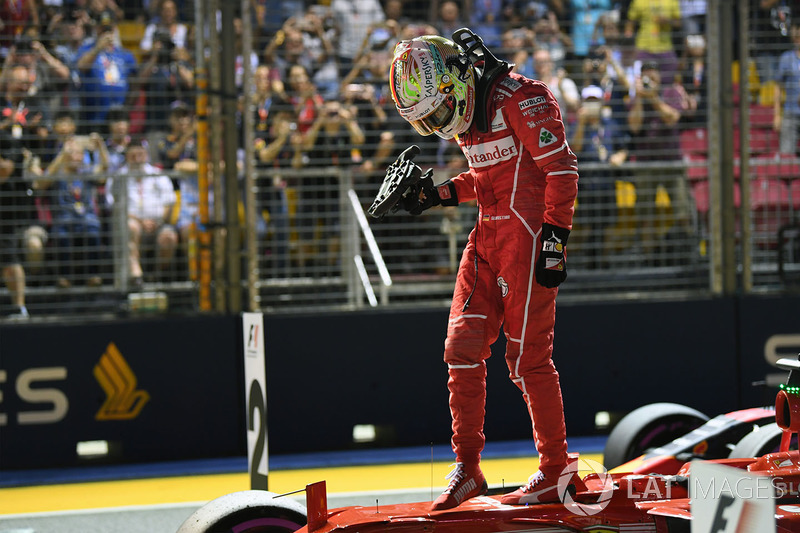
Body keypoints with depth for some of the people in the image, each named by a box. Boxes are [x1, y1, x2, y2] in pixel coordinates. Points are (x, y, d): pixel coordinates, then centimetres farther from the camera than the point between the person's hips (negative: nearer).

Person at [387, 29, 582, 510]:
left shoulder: (521, 100, -14)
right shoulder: (467, 114, 13)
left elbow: (562, 168, -16)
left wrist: (554, 238, -19)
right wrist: (441, 195, 12)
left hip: (529, 234, -9)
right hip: (489, 236, 9)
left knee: (527, 356, -6)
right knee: (463, 347, 3)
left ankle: (557, 471, 7)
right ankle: (467, 468, 12)